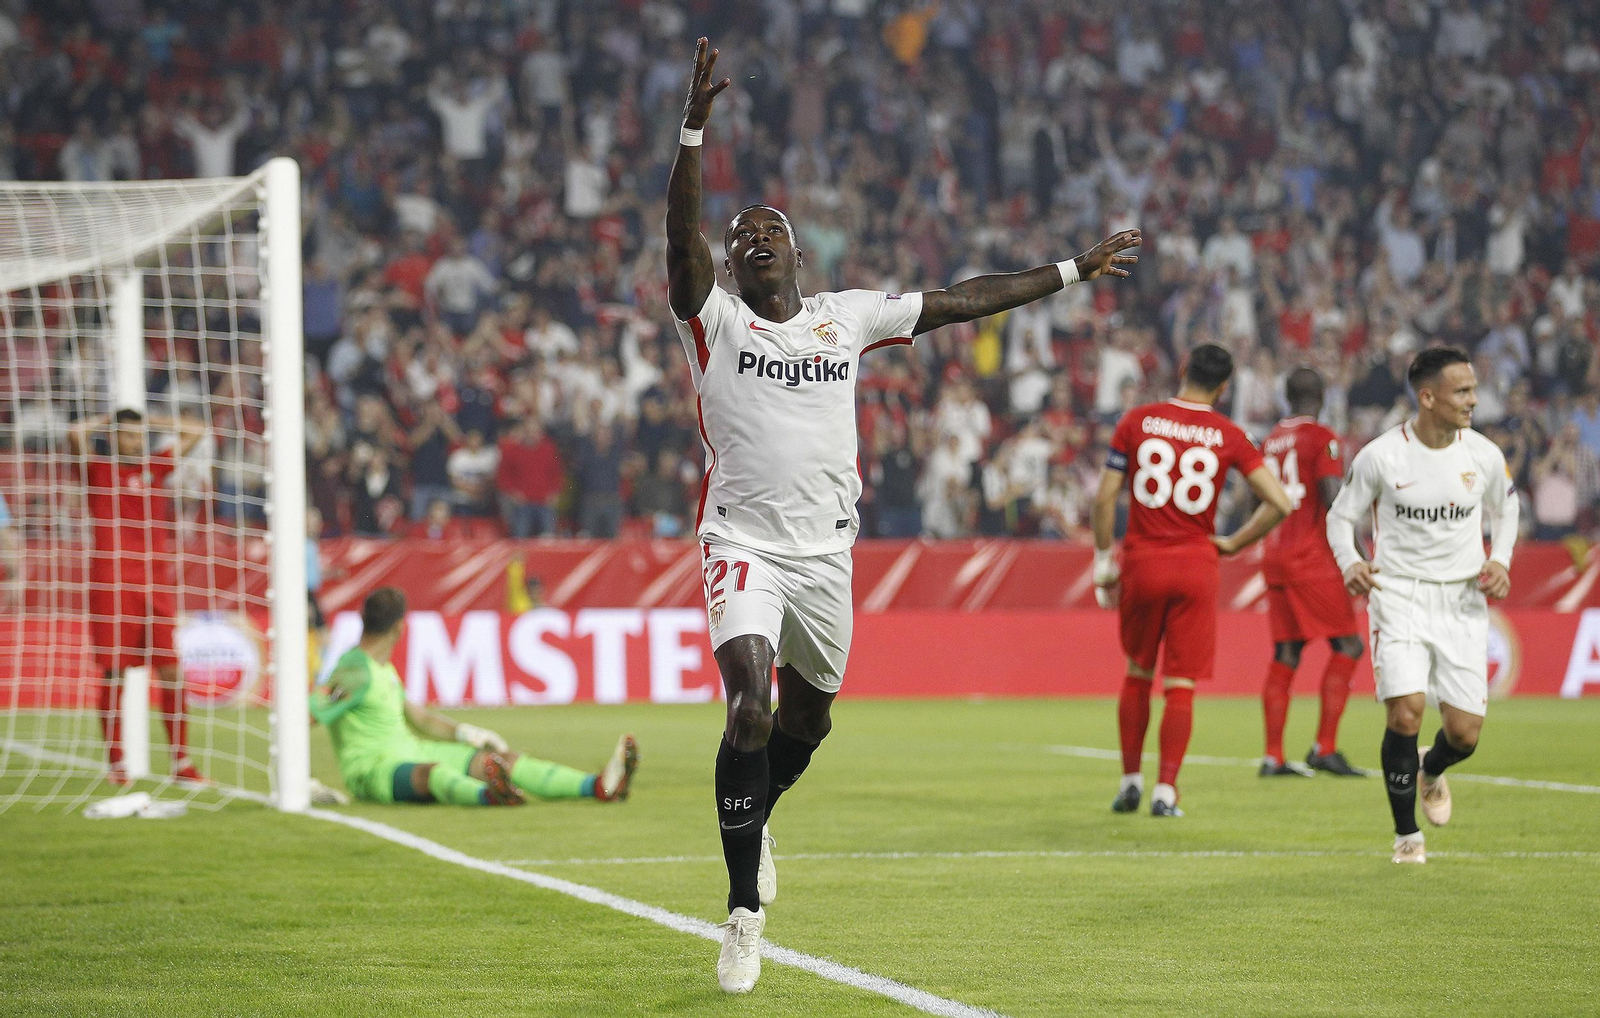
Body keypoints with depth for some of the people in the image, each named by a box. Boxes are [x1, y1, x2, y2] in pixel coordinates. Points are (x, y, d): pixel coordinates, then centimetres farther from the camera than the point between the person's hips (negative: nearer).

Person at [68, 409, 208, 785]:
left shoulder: (155, 467, 15)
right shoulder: (98, 469, 4)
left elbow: (196, 432, 20)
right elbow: (75, 434, -14)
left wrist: (151, 422, 17)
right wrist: (106, 421, 4)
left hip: (156, 583, 4)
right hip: (111, 585, -4)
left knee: (171, 672, 0)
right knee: (113, 673, -1)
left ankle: (181, 762, 3)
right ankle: (116, 764, 5)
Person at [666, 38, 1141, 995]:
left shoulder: (848, 316, 7)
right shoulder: (714, 322, -3)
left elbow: (961, 302, 13)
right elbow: (682, 235, -19)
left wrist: (1075, 271, 16)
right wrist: (696, 129, -32)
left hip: (826, 550, 4)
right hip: (743, 545, -4)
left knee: (807, 718, 16)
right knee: (750, 709, -20)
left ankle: (754, 822, 48)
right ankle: (747, 908, -11)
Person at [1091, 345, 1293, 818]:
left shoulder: (1137, 421, -1)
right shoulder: (1228, 436, -1)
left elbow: (1104, 499, -2)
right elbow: (1279, 503, -6)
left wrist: (1103, 561, 8)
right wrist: (1234, 543, 7)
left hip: (1142, 564, 1)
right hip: (1196, 565, -1)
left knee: (1138, 675, 18)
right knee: (1181, 686, 3)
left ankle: (1131, 780, 22)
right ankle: (1166, 791, -4)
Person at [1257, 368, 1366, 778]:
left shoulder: (1271, 440, 13)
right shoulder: (1322, 439, -8)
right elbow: (1335, 504, -15)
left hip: (1274, 559, 7)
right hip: (1313, 560, -7)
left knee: (1285, 655, 8)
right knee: (1347, 645, -2)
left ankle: (1273, 756, 5)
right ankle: (1325, 748, -9)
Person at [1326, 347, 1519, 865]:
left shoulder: (1484, 455, -2)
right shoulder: (1380, 456, -9)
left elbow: (1504, 510, 18)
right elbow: (1340, 516, 4)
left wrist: (1500, 561, -1)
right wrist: (1350, 564, -15)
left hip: (1463, 601, 2)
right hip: (1399, 594, -2)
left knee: (1464, 730, -3)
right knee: (1405, 711, -18)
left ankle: (1433, 773, 36)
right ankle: (1406, 835, 1)